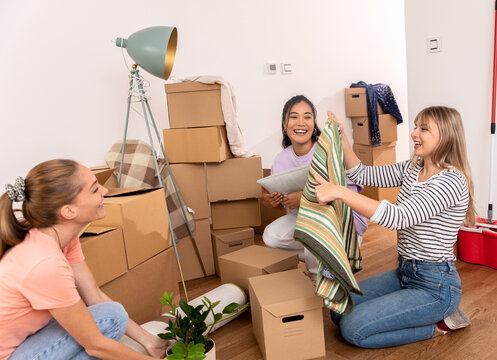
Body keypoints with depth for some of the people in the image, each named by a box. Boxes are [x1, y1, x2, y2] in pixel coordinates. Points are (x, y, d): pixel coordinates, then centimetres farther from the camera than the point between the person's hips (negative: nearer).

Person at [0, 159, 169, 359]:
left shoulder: (63, 237, -7)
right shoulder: (46, 265, -33)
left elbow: (96, 298, 0)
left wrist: (148, 341, 1)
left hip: (21, 340, 8)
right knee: (112, 317, -17)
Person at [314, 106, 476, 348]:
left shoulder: (451, 181, -23)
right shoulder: (412, 168, 4)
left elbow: (397, 217, -34)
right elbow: (362, 175, 4)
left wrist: (339, 192, -39)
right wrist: (341, 138, -9)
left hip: (435, 285, -9)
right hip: (405, 272, 9)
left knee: (353, 328, -15)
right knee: (339, 310, 7)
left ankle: (439, 325, 4)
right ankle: (432, 315, 15)